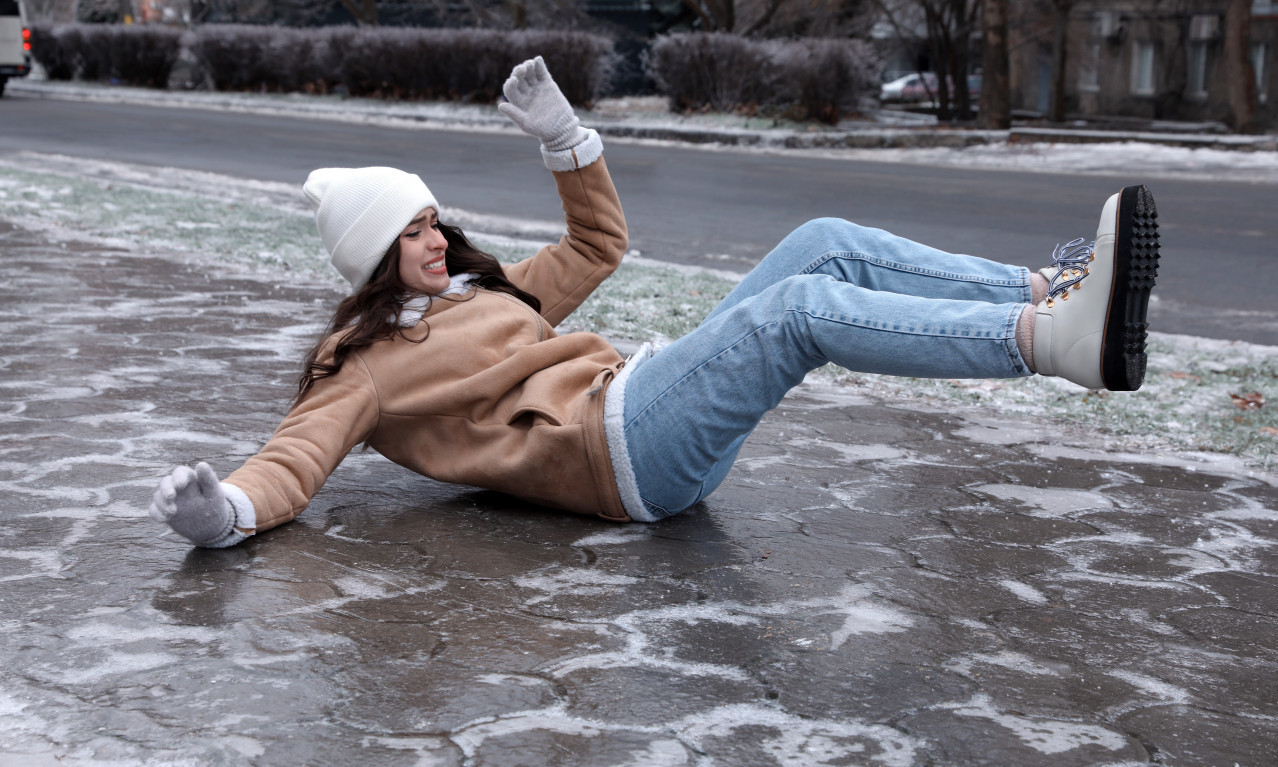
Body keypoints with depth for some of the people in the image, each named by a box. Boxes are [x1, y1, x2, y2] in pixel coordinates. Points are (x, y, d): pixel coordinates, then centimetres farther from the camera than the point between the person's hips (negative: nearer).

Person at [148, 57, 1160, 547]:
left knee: (827, 244, -6)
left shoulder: (484, 293, 28)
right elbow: (302, 451, -9)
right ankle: (1055, 341, -40)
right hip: (613, 449, -9)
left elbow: (598, 241, 34)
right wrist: (227, 509, -30)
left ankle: (1048, 293, -14)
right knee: (800, 307, -29)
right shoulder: (369, 364, 6)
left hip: (649, 395, 9)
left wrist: (560, 134, 23)